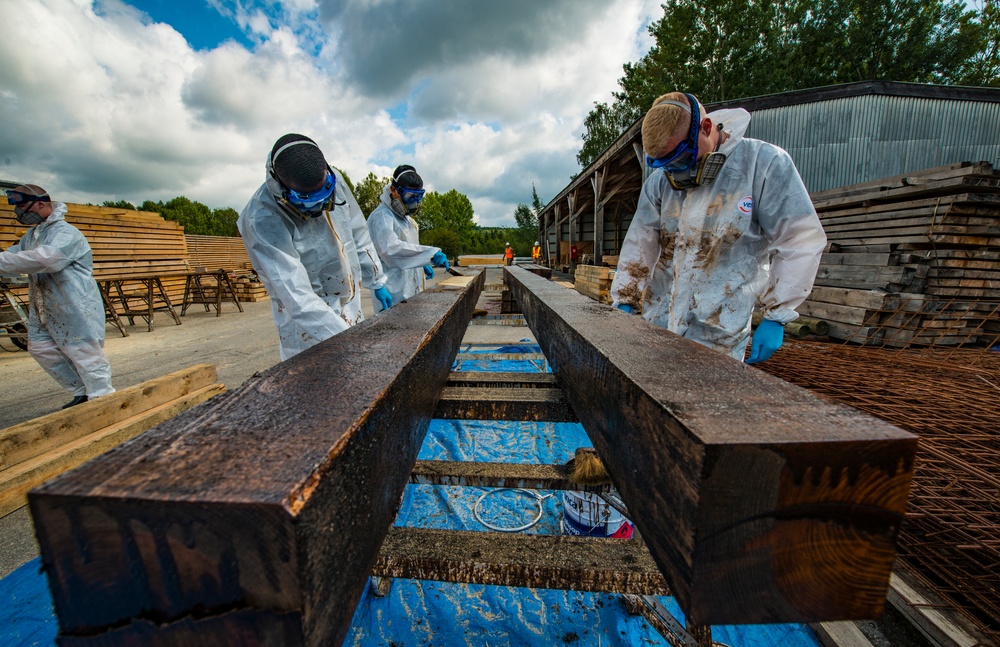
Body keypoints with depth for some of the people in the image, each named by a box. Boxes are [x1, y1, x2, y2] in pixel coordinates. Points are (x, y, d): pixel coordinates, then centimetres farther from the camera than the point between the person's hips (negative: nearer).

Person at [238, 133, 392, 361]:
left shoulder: (334, 180, -8)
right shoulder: (262, 221, -25)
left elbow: (358, 235, 6)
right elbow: (297, 297, -30)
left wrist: (377, 282, 10)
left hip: (351, 313, 6)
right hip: (308, 326, -5)